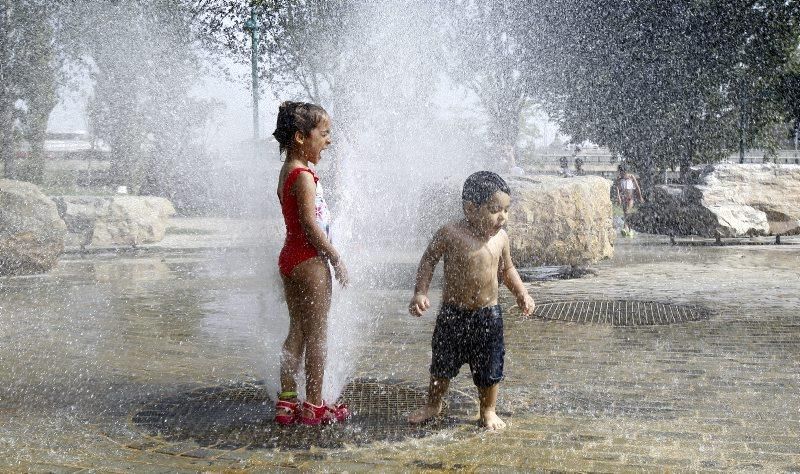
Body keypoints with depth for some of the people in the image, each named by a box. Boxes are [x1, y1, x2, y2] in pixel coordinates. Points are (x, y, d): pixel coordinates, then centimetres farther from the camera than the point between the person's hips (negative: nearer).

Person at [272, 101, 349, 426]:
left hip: (291, 258, 10)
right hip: (310, 260, -10)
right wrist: (335, 257, -16)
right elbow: (310, 222, -21)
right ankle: (314, 406, 6)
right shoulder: (304, 177, -17)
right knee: (316, 335, -1)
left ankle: (286, 402, 17)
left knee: (297, 332, 14)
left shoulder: (288, 172, 13)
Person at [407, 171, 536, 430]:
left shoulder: (500, 238, -3)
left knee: (489, 367, 10)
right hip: (453, 313, -2)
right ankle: (433, 405, 34)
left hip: (488, 314, 2)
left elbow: (507, 269, 14)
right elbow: (428, 261, -5)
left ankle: (488, 411, 31)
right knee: (442, 363, 12)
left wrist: (522, 294, 4)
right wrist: (420, 293, -13)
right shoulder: (451, 234, -15)